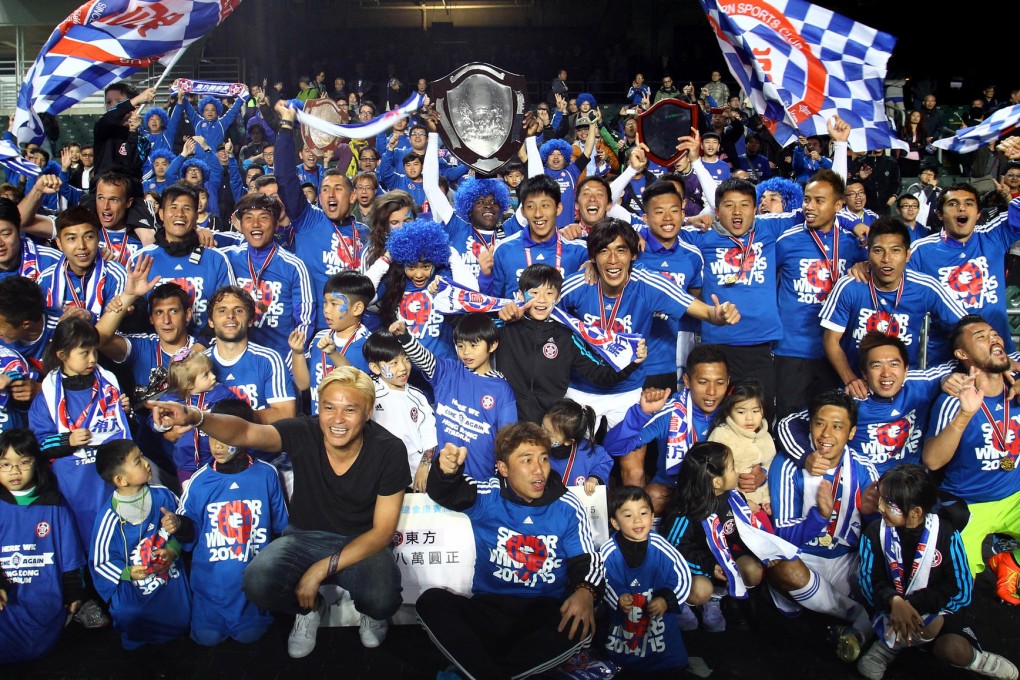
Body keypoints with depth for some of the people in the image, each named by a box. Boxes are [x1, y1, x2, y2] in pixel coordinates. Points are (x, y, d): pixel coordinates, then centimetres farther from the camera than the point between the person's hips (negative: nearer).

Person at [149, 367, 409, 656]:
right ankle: (310, 608, 8)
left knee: (382, 600, -33)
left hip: (362, 544, -2)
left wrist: (321, 569, -21)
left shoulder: (389, 451, -18)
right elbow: (245, 432, -33)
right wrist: (195, 417, -55)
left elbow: (382, 531, -13)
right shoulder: (304, 432, -16)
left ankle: (370, 613, 9)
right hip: (304, 538, 2)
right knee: (258, 581, -29)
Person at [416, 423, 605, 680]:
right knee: (431, 601, -23)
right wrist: (448, 470, -36)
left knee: (581, 624, -32)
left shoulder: (568, 508, 3)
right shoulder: (487, 497, 2)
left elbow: (586, 562, 2)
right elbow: (446, 492, -11)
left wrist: (586, 592, -21)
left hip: (548, 614, 0)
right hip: (490, 610, 0)